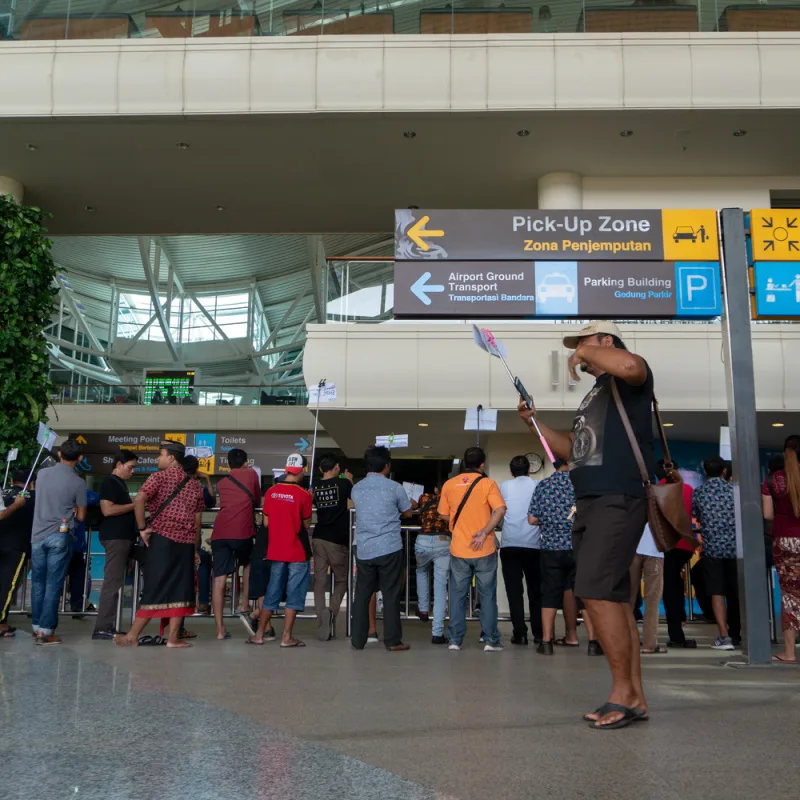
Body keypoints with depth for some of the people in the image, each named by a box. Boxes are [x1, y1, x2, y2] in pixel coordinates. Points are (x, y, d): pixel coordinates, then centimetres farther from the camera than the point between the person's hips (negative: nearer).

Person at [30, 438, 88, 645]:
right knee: (53, 585, 0)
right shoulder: (78, 483, -9)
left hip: (38, 535, 4)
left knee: (38, 583, 13)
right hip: (59, 537, -4)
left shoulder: (42, 473, 3)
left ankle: (37, 626, 20)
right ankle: (46, 631, 0)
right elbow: (81, 517, -2)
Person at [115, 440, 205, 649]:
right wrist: (195, 549, 19)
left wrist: (142, 528, -9)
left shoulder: (160, 477, -1)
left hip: (163, 538, -4)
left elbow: (139, 499, -18)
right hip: (186, 542, 4)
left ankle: (132, 636, 4)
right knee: (180, 589, 5)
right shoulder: (194, 485, 15)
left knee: (155, 588, -1)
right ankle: (173, 637, 4)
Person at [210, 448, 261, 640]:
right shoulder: (251, 474, 17)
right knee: (247, 564, 25)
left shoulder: (221, 482, 25)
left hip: (219, 533, 3)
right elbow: (257, 502, 26)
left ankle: (220, 629, 1)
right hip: (241, 531, -2)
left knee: (219, 577, 2)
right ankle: (244, 608, 14)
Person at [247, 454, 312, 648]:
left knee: (272, 592, 15)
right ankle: (287, 637, 2)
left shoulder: (271, 492, 1)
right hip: (297, 552, -5)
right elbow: (306, 524, -5)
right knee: (295, 595, 3)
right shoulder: (303, 495, -12)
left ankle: (260, 634, 18)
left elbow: (266, 522, 6)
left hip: (275, 551, 5)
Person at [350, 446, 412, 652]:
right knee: (391, 595, 3)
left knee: (362, 595, 10)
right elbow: (407, 513, 8)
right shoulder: (394, 487, -5)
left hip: (364, 550, 4)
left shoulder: (356, 489, 7)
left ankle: (358, 640, 14)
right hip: (389, 549, -3)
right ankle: (392, 641, 5)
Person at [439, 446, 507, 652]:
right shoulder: (488, 483, -5)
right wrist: (485, 532, -18)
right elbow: (500, 510, -18)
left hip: (458, 549, 2)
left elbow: (445, 515, 9)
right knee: (487, 595, 6)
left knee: (457, 595, 10)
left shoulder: (449, 484, 4)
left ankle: (455, 639, 10)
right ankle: (490, 640, 7)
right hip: (484, 550, -2)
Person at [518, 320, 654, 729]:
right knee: (614, 599, 8)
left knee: (596, 592, -16)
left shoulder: (626, 381, -1)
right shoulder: (594, 395, 26)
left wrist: (587, 351, -11)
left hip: (618, 502, -10)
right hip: (591, 504, 10)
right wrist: (535, 423, 18)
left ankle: (622, 695, -9)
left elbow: (630, 365, -28)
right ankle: (634, 696, 12)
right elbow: (574, 449, 30)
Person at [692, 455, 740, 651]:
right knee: (735, 592, 12)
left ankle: (724, 636, -8)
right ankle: (735, 635, 22)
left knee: (717, 592, 1)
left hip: (712, 547, -1)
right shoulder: (734, 489, -1)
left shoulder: (698, 493, 1)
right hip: (734, 546, 1)